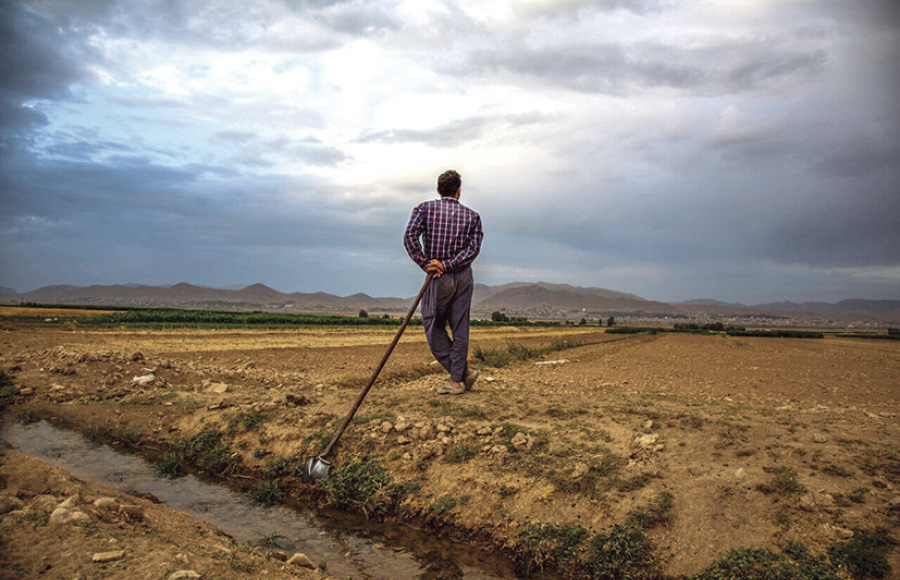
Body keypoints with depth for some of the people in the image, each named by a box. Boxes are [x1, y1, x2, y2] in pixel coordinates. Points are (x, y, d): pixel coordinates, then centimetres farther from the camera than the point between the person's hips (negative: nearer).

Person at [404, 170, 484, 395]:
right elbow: (474, 247, -9)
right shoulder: (472, 216, 5)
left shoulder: (425, 208, -1)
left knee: (434, 327, 9)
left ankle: (464, 371, 10)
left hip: (439, 279, -3)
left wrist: (425, 264, -11)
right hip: (464, 277, 3)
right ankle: (457, 380, 12)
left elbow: (410, 237, -15)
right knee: (460, 328, 9)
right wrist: (447, 264, -13)